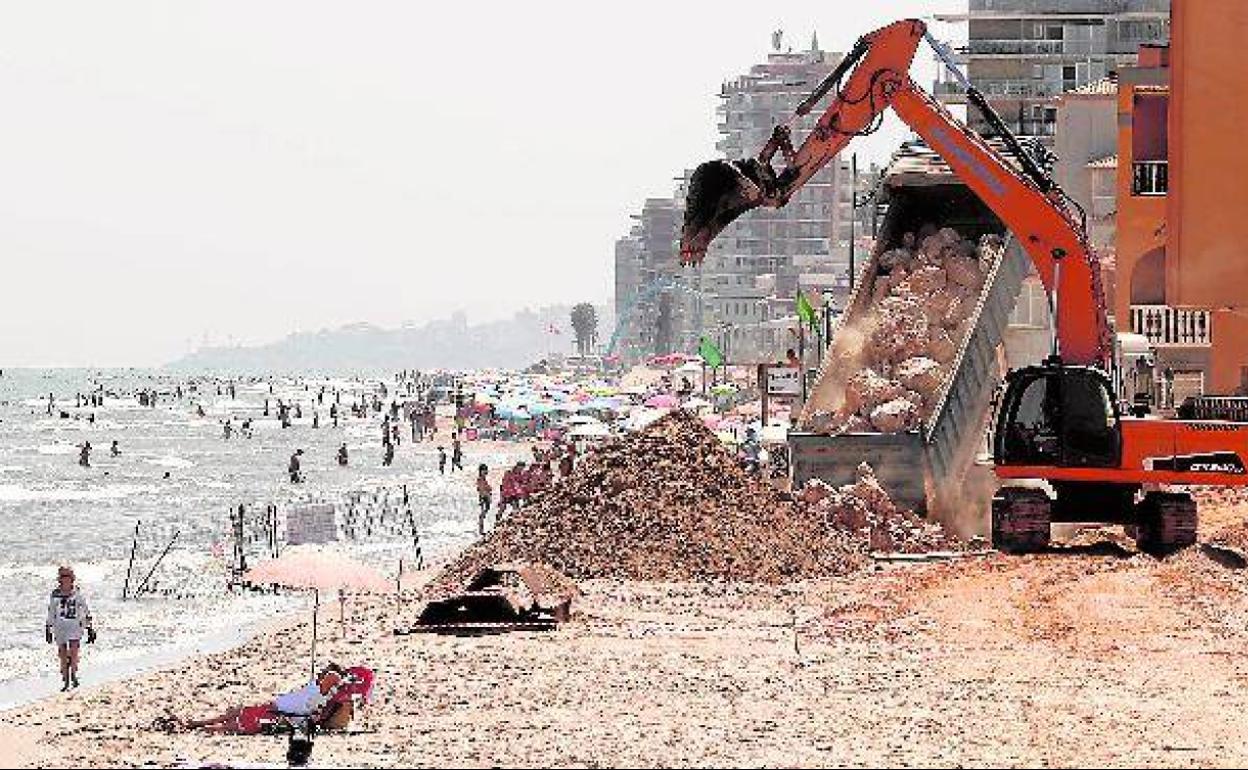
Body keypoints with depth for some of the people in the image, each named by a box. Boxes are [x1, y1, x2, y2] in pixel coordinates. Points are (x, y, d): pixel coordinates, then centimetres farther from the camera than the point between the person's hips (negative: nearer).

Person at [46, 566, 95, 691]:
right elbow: (51, 612, 13)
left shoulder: (78, 594, -3)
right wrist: (48, 629, 13)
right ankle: (66, 682, 14)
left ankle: (74, 674, 4)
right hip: (59, 627, 2)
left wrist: (90, 629, 5)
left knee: (73, 652, -18)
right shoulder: (55, 594, 3)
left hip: (75, 626, -2)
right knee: (63, 655, 4)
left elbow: (86, 611, 5)